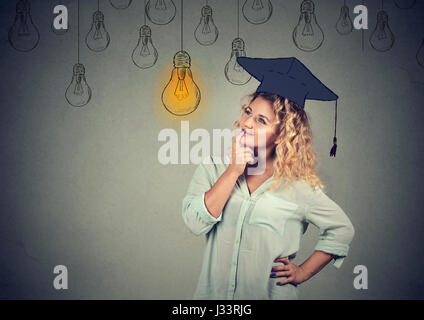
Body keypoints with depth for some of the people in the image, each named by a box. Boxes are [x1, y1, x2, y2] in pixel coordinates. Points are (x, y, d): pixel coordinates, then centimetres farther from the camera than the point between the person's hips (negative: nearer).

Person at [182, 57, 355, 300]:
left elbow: (342, 230, 3)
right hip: (214, 292, 2)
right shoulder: (214, 167, -5)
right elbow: (195, 223, -17)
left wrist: (303, 272, -2)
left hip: (272, 293, -2)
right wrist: (234, 171, -18)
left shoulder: (298, 186, -9)